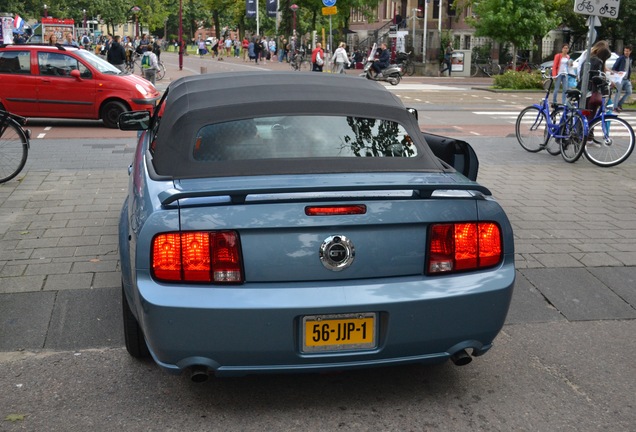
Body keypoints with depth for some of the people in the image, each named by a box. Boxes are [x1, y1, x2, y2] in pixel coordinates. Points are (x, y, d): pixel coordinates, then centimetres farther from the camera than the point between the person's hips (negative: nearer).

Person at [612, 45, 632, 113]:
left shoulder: (630, 59, 13)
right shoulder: (620, 59, -6)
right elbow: (613, 68, -7)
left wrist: (629, 78, 15)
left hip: (626, 79, 6)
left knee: (629, 92, -1)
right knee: (618, 93, -4)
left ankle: (620, 104, 12)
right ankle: (615, 107, 5)